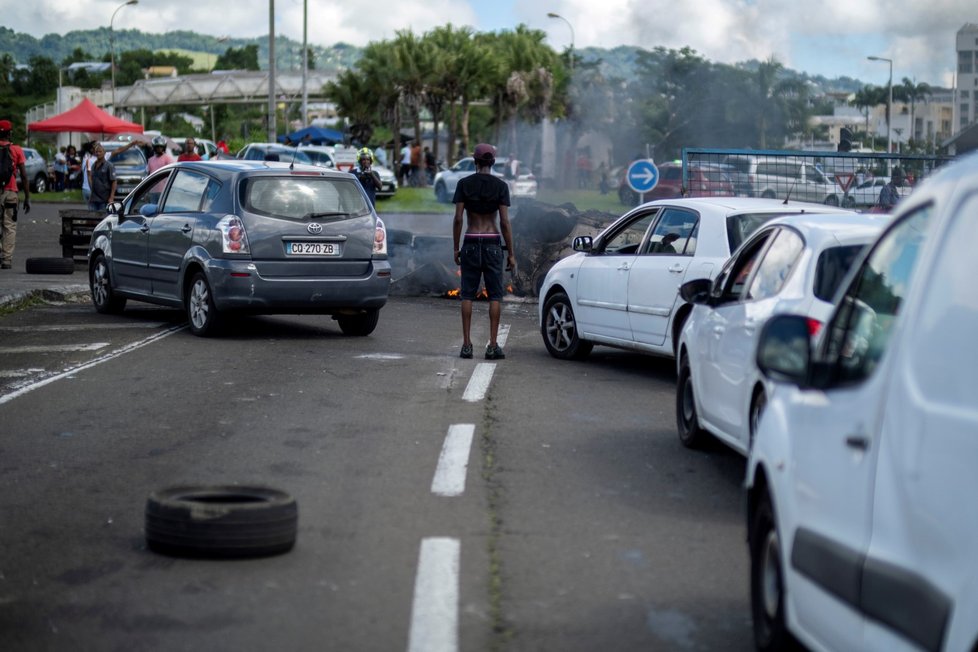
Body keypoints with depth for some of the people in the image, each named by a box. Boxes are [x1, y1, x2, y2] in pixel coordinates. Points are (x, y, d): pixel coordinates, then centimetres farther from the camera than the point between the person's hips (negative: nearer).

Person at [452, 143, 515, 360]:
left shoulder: (464, 184, -1)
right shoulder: (500, 186, -3)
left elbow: (458, 219, -4)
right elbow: (504, 222, -5)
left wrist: (456, 248, 6)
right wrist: (510, 254, -1)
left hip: (470, 243, 1)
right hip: (492, 243, -1)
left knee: (467, 295, 6)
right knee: (495, 295, 4)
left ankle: (466, 344, 3)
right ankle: (493, 346, 0)